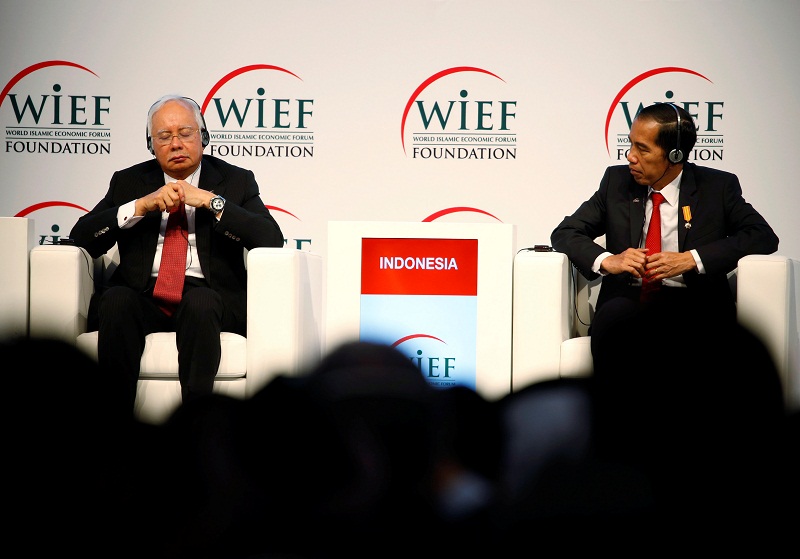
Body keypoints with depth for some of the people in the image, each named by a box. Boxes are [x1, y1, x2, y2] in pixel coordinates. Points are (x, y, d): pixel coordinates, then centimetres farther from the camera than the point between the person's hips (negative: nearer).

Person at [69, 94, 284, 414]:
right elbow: (81, 237, 6)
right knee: (116, 300, -32)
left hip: (208, 295, -1)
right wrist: (142, 205, -6)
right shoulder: (129, 182, 19)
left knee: (199, 302, -36)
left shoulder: (235, 181, 15)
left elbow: (272, 241, -2)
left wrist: (210, 201, -8)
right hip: (143, 296, 1)